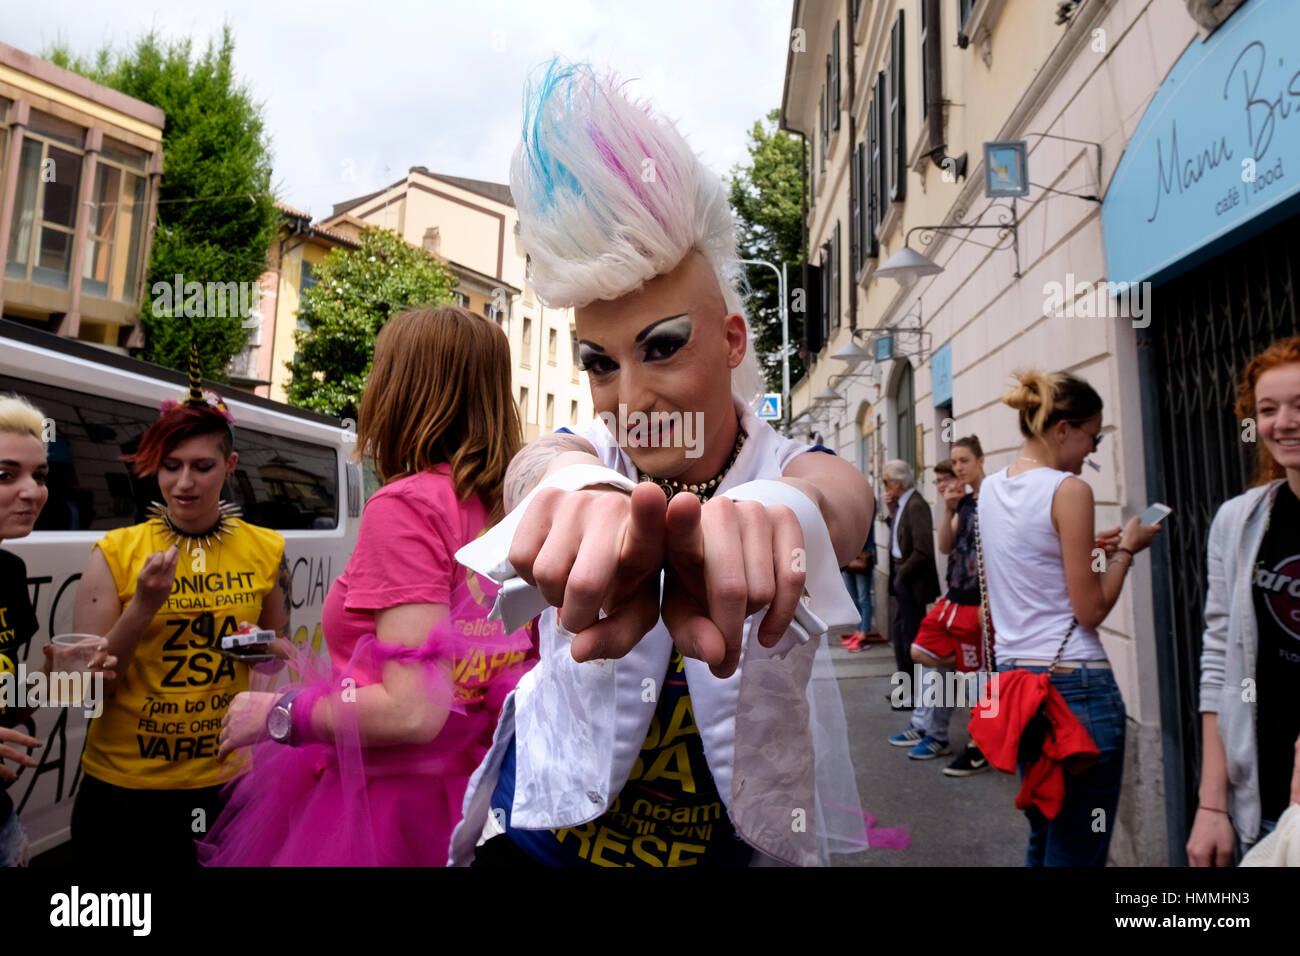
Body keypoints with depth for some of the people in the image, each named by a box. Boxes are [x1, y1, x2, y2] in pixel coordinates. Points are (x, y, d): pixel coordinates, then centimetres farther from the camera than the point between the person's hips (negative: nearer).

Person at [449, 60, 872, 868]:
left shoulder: (785, 467, -13)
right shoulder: (583, 454, -12)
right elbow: (536, 464, -35)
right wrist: (579, 489, -59)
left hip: (745, 841, 1)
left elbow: (843, 494, -36)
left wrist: (773, 507, -60)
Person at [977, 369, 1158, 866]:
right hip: (1075, 682, -8)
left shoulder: (991, 488, 8)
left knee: (1043, 840, 22)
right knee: (1078, 853, 4)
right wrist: (1126, 550, 1)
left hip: (1014, 675, 8)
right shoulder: (1069, 489, -14)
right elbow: (1091, 610, -13)